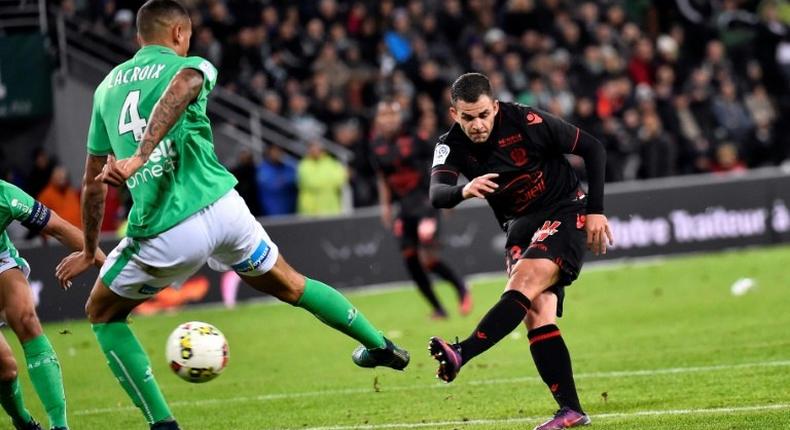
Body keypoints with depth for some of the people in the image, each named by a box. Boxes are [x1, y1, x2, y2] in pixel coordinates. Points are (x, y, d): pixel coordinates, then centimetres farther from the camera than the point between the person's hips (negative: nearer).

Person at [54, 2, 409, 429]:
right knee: (288, 284, 25)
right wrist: (140, 157, -30)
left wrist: (89, 251, 33)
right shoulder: (192, 68, 8)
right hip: (221, 207, 0)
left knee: (102, 314, 20)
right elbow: (178, 90, -20)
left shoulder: (107, 86, 17)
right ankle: (380, 345, 37)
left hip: (163, 234, 0)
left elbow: (93, 183, 21)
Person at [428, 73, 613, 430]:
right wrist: (464, 191, -50)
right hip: (521, 226, 5)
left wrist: (595, 211, -11)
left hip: (564, 213, -5)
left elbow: (592, 149, -8)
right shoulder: (452, 146, -8)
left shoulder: (525, 121, -18)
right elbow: (436, 194, -27)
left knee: (522, 284, -28)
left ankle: (461, 354, -45)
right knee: (536, 314, -11)